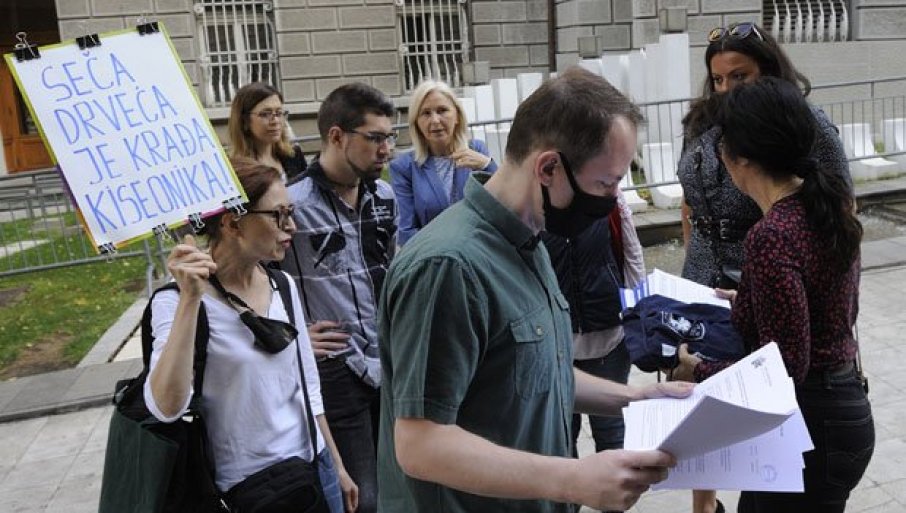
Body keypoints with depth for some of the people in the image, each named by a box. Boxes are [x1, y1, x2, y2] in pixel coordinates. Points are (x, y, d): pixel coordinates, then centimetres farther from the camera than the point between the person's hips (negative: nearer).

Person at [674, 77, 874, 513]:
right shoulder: (829, 203, 0)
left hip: (809, 426, -9)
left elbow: (785, 368, -25)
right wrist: (746, 302, 18)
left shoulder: (771, 237, -27)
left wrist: (698, 370, -13)